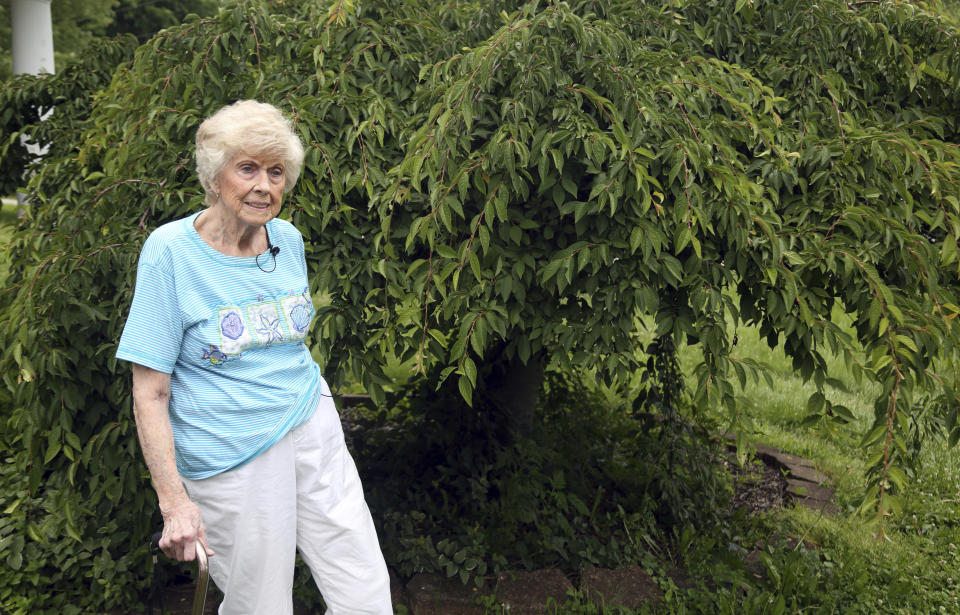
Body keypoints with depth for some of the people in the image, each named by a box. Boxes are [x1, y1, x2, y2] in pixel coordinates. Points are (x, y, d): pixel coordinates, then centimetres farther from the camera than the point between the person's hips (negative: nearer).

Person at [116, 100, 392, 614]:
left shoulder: (289, 240, 4)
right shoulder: (169, 251, -11)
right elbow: (150, 393, -12)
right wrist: (174, 502, -16)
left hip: (312, 430, 5)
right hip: (230, 456, -4)